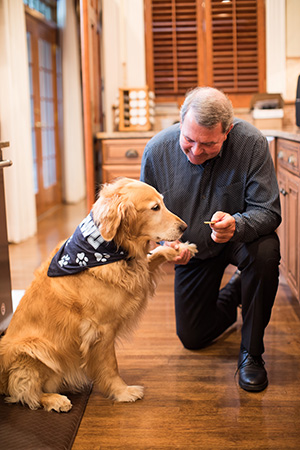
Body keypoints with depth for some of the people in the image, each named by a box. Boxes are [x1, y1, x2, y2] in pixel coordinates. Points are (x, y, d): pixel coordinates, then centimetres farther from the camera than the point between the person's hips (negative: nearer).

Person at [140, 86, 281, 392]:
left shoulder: (251, 143, -28)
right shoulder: (157, 150, -20)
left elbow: (268, 211, -26)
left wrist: (236, 225, -47)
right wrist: (165, 240, -26)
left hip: (240, 237, -2)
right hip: (193, 250, 3)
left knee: (265, 253, -39)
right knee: (192, 338, 7)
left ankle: (251, 352, -15)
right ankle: (233, 293, 41)